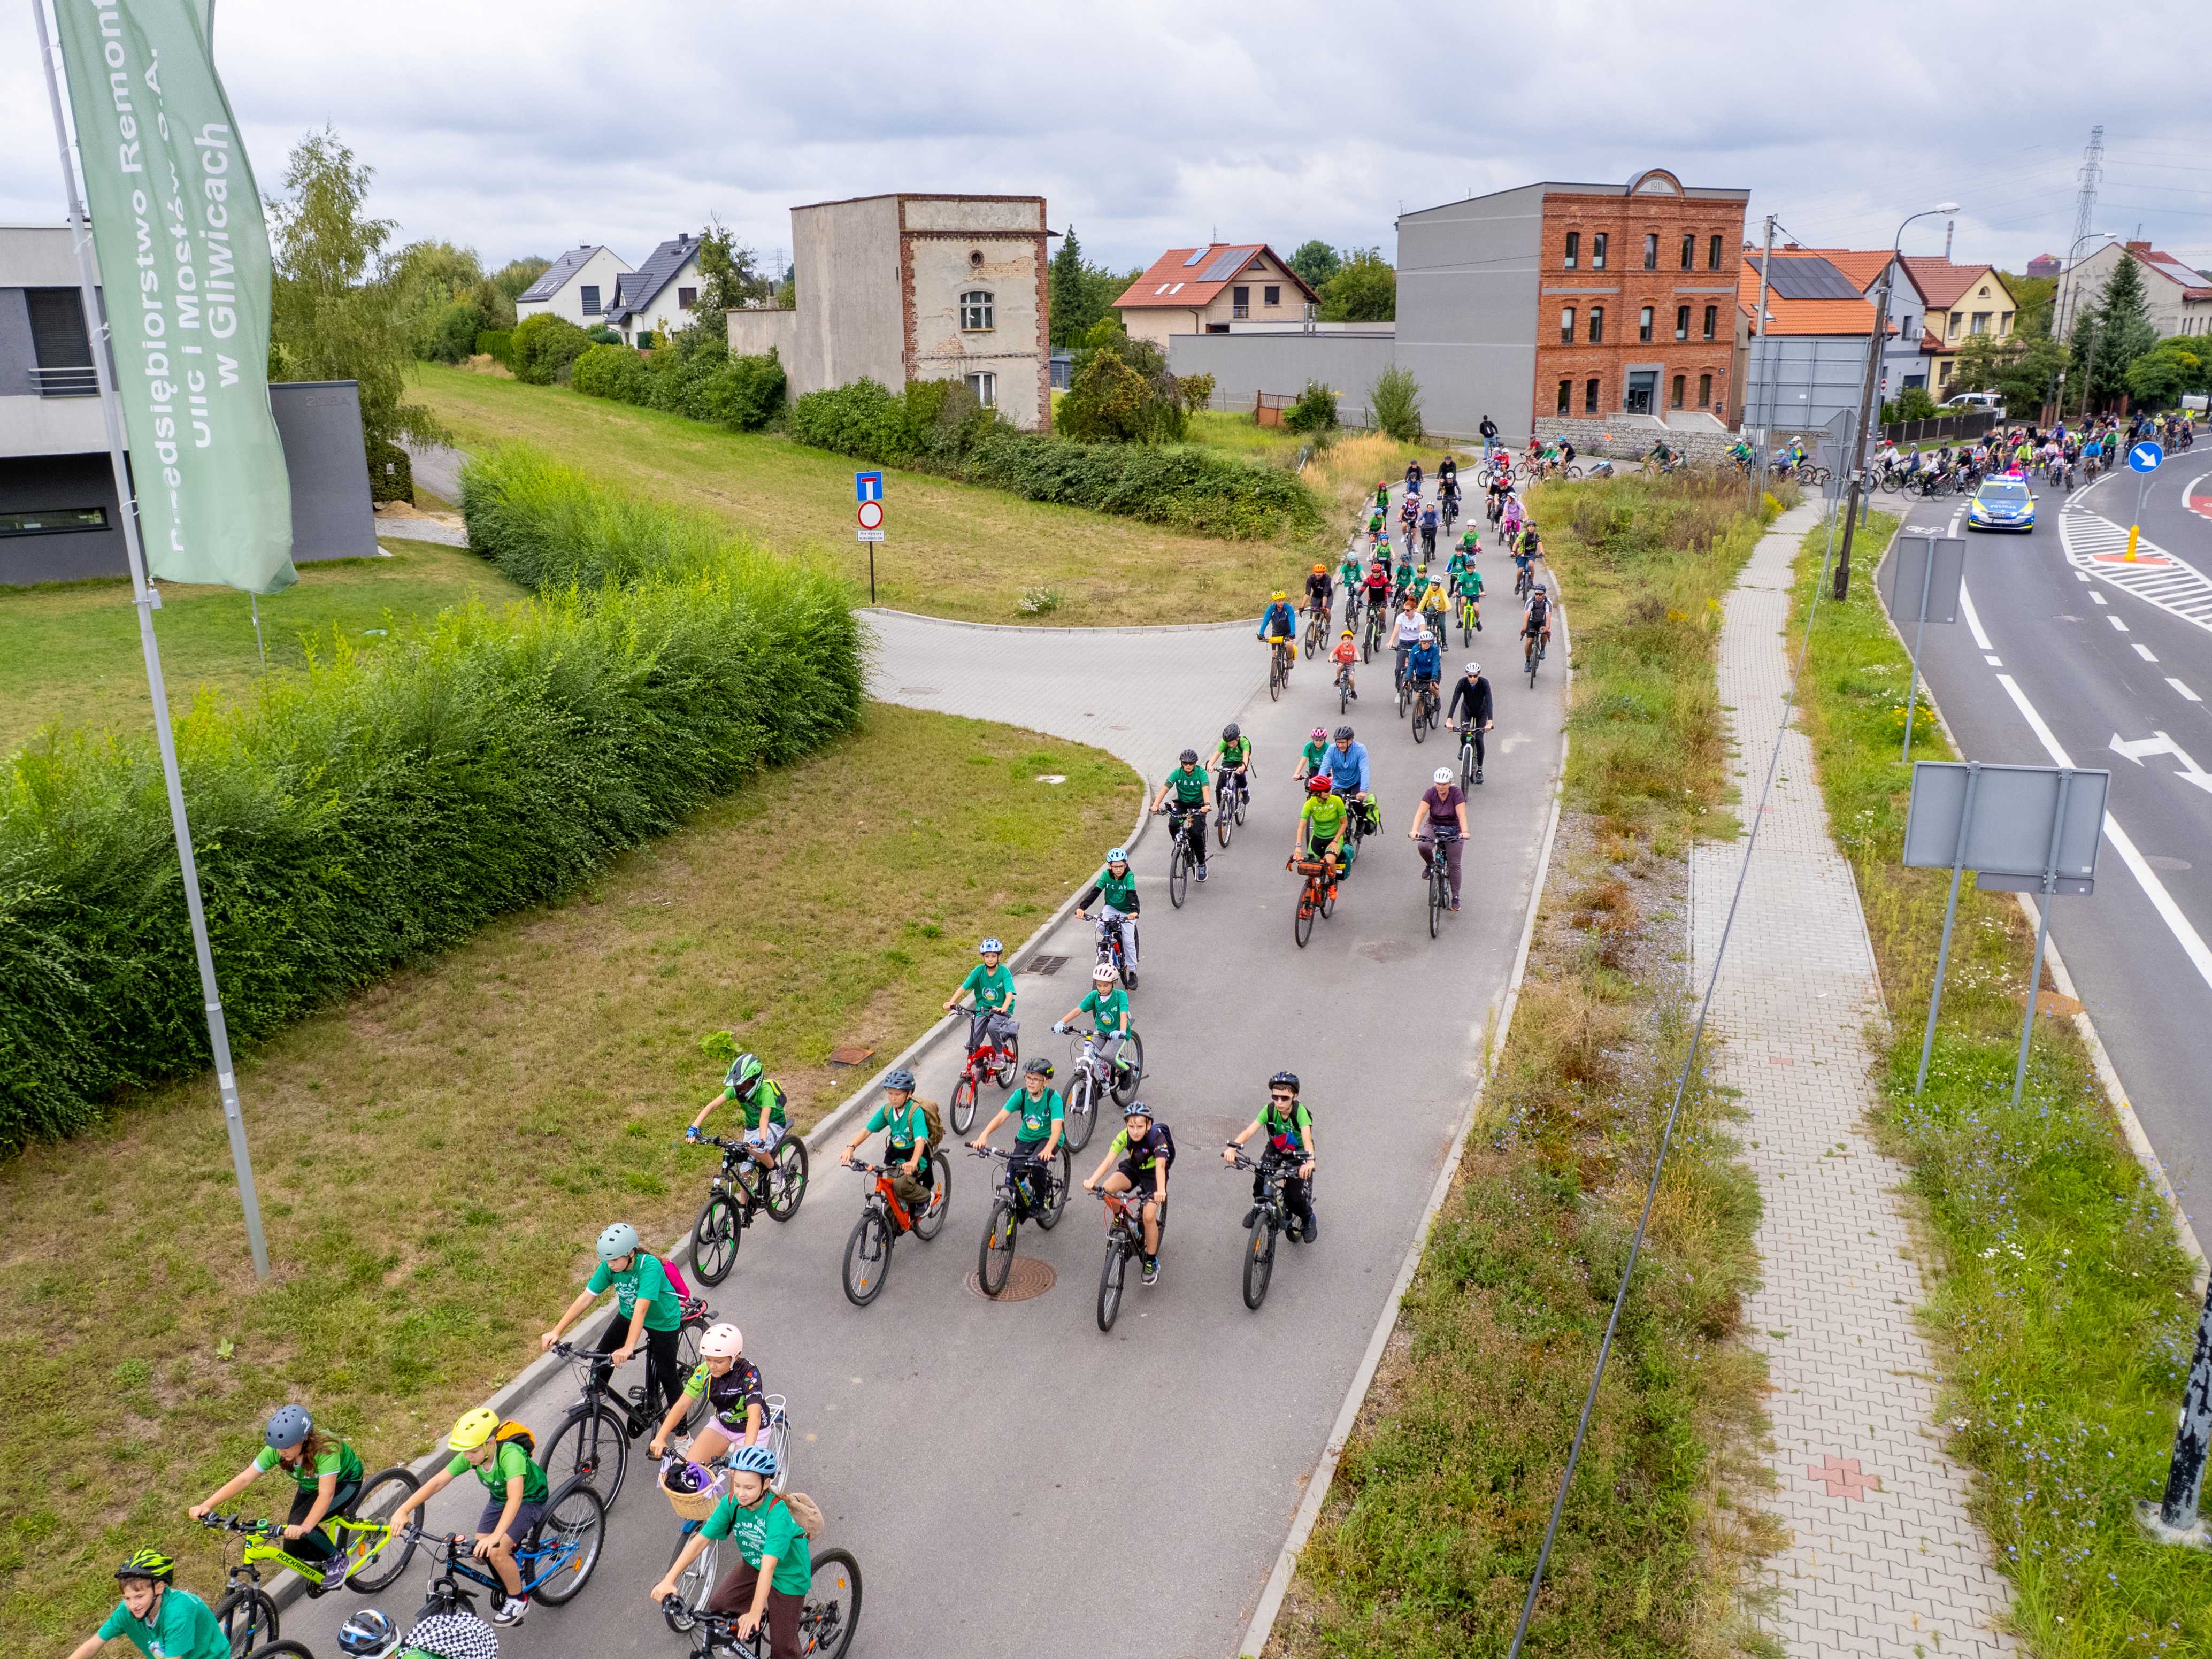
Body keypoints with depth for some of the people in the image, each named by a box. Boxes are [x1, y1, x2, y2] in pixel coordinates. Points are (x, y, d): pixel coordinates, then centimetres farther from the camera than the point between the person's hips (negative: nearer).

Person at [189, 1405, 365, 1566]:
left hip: (344, 1483, -6)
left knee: (297, 1524, -27)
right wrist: (206, 1506, -38)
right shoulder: (277, 1449, -25)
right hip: (311, 1485, 6)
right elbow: (244, 1479, -27)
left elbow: (326, 1494, -47)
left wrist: (304, 1528, -61)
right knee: (295, 1549, -4)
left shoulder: (325, 1450, -40)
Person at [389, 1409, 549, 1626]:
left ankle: (519, 1601, 1)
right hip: (499, 1498, 7)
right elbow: (437, 1482, -23)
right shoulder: (469, 1456, -21)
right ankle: (511, 1574, 27)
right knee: (479, 1553, -5)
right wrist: (403, 1511, -34)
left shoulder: (510, 1455, -39)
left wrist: (495, 1537, -61)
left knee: (496, 1552, -22)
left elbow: (515, 1498, -50)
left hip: (529, 1500, -7)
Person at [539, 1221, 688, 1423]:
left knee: (667, 1376, -3)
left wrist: (629, 1348, -53)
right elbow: (586, 1298, -19)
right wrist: (556, 1331, -25)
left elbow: (641, 1309, -44)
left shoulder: (650, 1266, -37)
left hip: (662, 1321, -6)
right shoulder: (609, 1266, -20)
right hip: (628, 1314, 6)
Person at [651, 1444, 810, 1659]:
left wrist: (755, 1613, -47)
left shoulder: (777, 1512, -36)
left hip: (787, 1573, -5)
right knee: (717, 1607, -7)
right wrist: (669, 1580, -31)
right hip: (752, 1564, 5)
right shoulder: (731, 1502, -21)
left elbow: (768, 1566, -42)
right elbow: (700, 1540, -22)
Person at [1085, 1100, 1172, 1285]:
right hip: (1133, 1168, 3)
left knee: (1149, 1216, -20)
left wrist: (1161, 1190, -62)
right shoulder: (1124, 1136, -22)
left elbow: (1160, 1166, -44)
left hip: (1153, 1174, -3)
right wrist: (1092, 1180, -48)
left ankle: (1152, 1261, 1)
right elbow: (1109, 1160, -32)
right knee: (1107, 1188, -25)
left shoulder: (1157, 1137, -31)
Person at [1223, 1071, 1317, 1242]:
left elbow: (1307, 1138, -45)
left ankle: (1308, 1219, 20)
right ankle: (1258, 1207, 7)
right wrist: (1232, 1147, -50)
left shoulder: (1300, 1112, -30)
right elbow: (1249, 1131, -32)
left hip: (1299, 1153, -3)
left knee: (1295, 1198, -14)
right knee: (1261, 1173, -23)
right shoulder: (1269, 1110, -22)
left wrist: (1310, 1161, -64)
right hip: (1276, 1150, 3)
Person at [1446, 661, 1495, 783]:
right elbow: (1455, 701, -34)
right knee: (1464, 730, -26)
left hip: (1481, 712, -1)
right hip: (1466, 710, 1)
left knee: (1479, 739, -8)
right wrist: (1449, 720, -44)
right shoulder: (1462, 682, -28)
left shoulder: (1484, 683, -31)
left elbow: (1489, 702, -38)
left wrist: (1490, 722, -49)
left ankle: (1480, 770, 5)